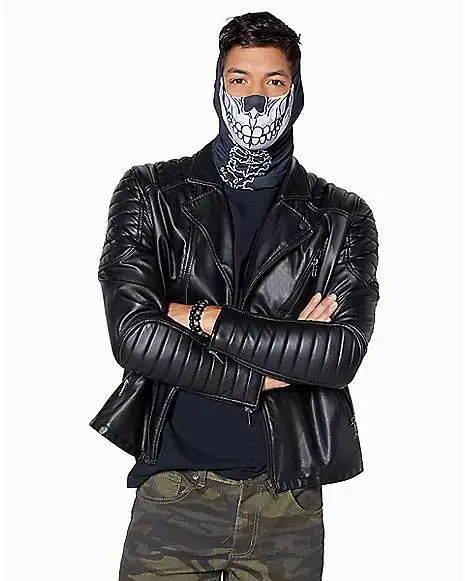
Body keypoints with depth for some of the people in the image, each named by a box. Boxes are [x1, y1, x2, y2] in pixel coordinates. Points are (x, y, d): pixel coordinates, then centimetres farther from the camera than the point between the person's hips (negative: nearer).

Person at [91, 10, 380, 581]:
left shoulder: (343, 217, 4)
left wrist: (200, 316, -12)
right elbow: (133, 335, -11)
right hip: (172, 494, -1)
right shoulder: (149, 192, 2)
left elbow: (343, 354, -11)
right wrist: (265, 374, -10)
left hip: (288, 503, 1)